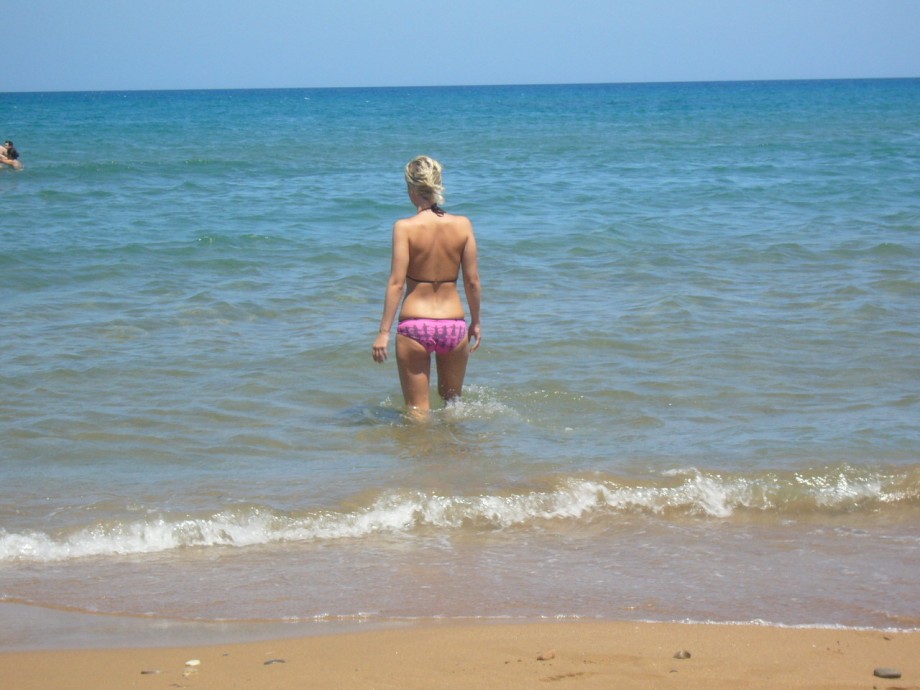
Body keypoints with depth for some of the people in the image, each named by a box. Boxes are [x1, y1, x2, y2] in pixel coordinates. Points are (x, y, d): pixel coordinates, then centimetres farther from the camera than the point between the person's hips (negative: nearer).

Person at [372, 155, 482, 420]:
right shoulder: (463, 225, -3)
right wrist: (476, 321, 16)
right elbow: (472, 281, 2)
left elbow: (397, 283, -12)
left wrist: (384, 332, -8)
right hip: (454, 325, 2)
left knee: (417, 409, 10)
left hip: (414, 326, -2)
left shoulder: (405, 227, -10)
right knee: (452, 399, 25)